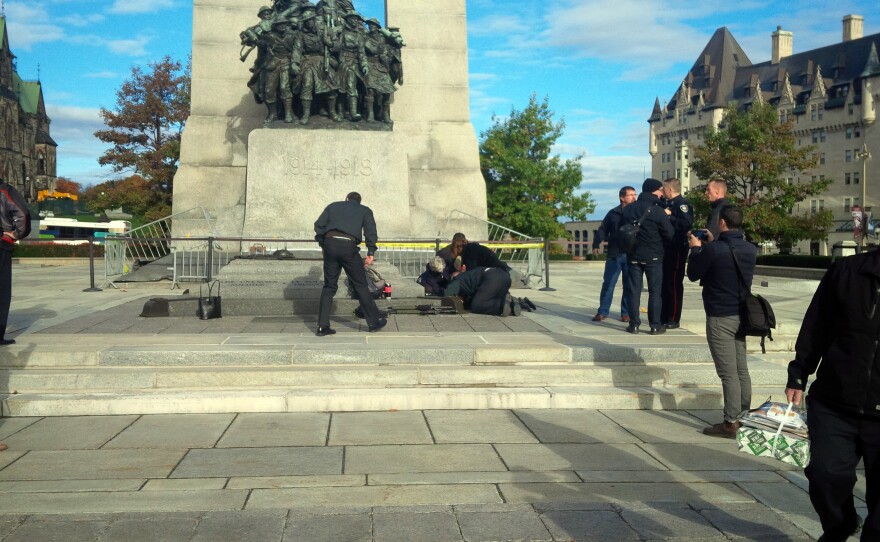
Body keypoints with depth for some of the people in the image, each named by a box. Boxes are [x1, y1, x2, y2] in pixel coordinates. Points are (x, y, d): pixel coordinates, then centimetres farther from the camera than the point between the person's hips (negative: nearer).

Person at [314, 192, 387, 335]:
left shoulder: (333, 206, 24)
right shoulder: (365, 210, 18)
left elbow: (319, 225, 14)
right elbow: (371, 231, 3)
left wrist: (322, 245, 21)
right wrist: (370, 253, 1)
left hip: (330, 244, 2)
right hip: (349, 246, -2)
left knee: (329, 286, 11)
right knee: (360, 285, 8)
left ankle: (322, 326, 8)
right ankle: (374, 322, 16)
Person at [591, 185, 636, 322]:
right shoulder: (613, 213, 7)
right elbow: (602, 230, 9)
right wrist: (596, 245, 0)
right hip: (614, 254, 0)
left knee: (629, 285, 4)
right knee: (608, 284, 1)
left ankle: (626, 313, 12)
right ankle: (602, 312, 8)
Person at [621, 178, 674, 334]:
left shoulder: (628, 209, 3)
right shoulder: (657, 211, -13)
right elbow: (669, 234, -10)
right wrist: (666, 218, 9)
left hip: (633, 255, 4)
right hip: (653, 256, -4)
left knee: (634, 291, 6)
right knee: (655, 291, 4)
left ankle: (634, 324, 6)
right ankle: (655, 325, 5)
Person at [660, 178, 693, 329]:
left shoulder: (683, 203, -10)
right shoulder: (669, 203, 17)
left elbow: (687, 224, -24)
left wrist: (669, 217, -21)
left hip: (677, 249, -9)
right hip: (666, 248, 9)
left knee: (674, 283, -5)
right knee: (664, 283, 13)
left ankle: (674, 319, 0)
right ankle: (663, 317, 21)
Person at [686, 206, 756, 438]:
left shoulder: (713, 250, -18)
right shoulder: (750, 249, 3)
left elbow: (693, 274, -4)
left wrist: (696, 248, 10)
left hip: (720, 317, -7)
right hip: (741, 315, 7)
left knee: (728, 372, -4)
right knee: (741, 369, 14)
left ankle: (731, 422, -1)